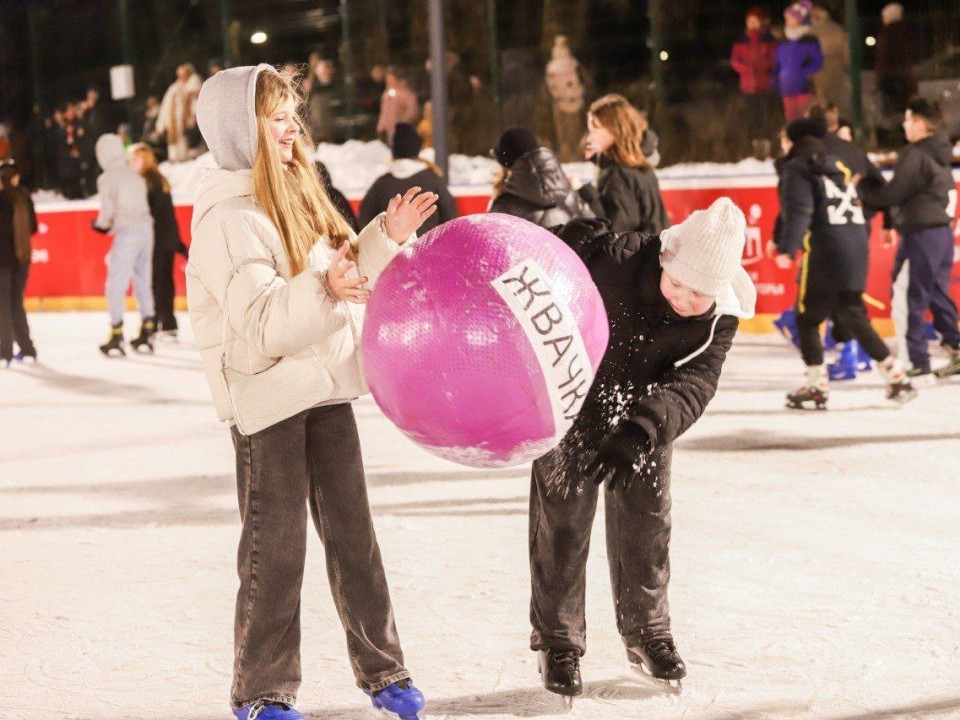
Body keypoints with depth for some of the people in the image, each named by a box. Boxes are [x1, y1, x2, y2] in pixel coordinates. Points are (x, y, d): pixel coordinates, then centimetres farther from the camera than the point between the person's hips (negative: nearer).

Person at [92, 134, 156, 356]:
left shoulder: (106, 179, -3)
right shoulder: (135, 176, 16)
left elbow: (108, 209, -6)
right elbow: (140, 204, 13)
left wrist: (101, 225, 15)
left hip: (127, 232, -7)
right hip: (146, 228, 7)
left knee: (116, 285, -1)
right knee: (143, 282, 14)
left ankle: (117, 337, -4)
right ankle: (147, 333, 15)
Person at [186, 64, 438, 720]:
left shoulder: (297, 193, 10)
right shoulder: (226, 219, -17)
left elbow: (349, 278, 18)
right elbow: (261, 323, -25)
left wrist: (388, 238, 4)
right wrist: (323, 290, -40)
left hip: (326, 385, 8)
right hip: (267, 394, -8)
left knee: (353, 533, 13)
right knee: (275, 545, 0)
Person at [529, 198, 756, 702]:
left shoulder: (720, 319, -21)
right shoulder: (612, 259, -31)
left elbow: (695, 383, -32)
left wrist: (643, 429, -49)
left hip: (645, 411, 3)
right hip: (573, 397, -3)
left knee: (646, 514, 8)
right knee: (563, 515, -3)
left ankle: (646, 631, 27)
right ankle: (557, 643, 9)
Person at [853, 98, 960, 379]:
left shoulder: (915, 156, -16)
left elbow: (890, 195, -15)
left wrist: (861, 185, 0)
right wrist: (898, 227, 23)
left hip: (921, 237, -9)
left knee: (907, 298, -3)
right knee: (937, 296, 15)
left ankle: (916, 361, -2)